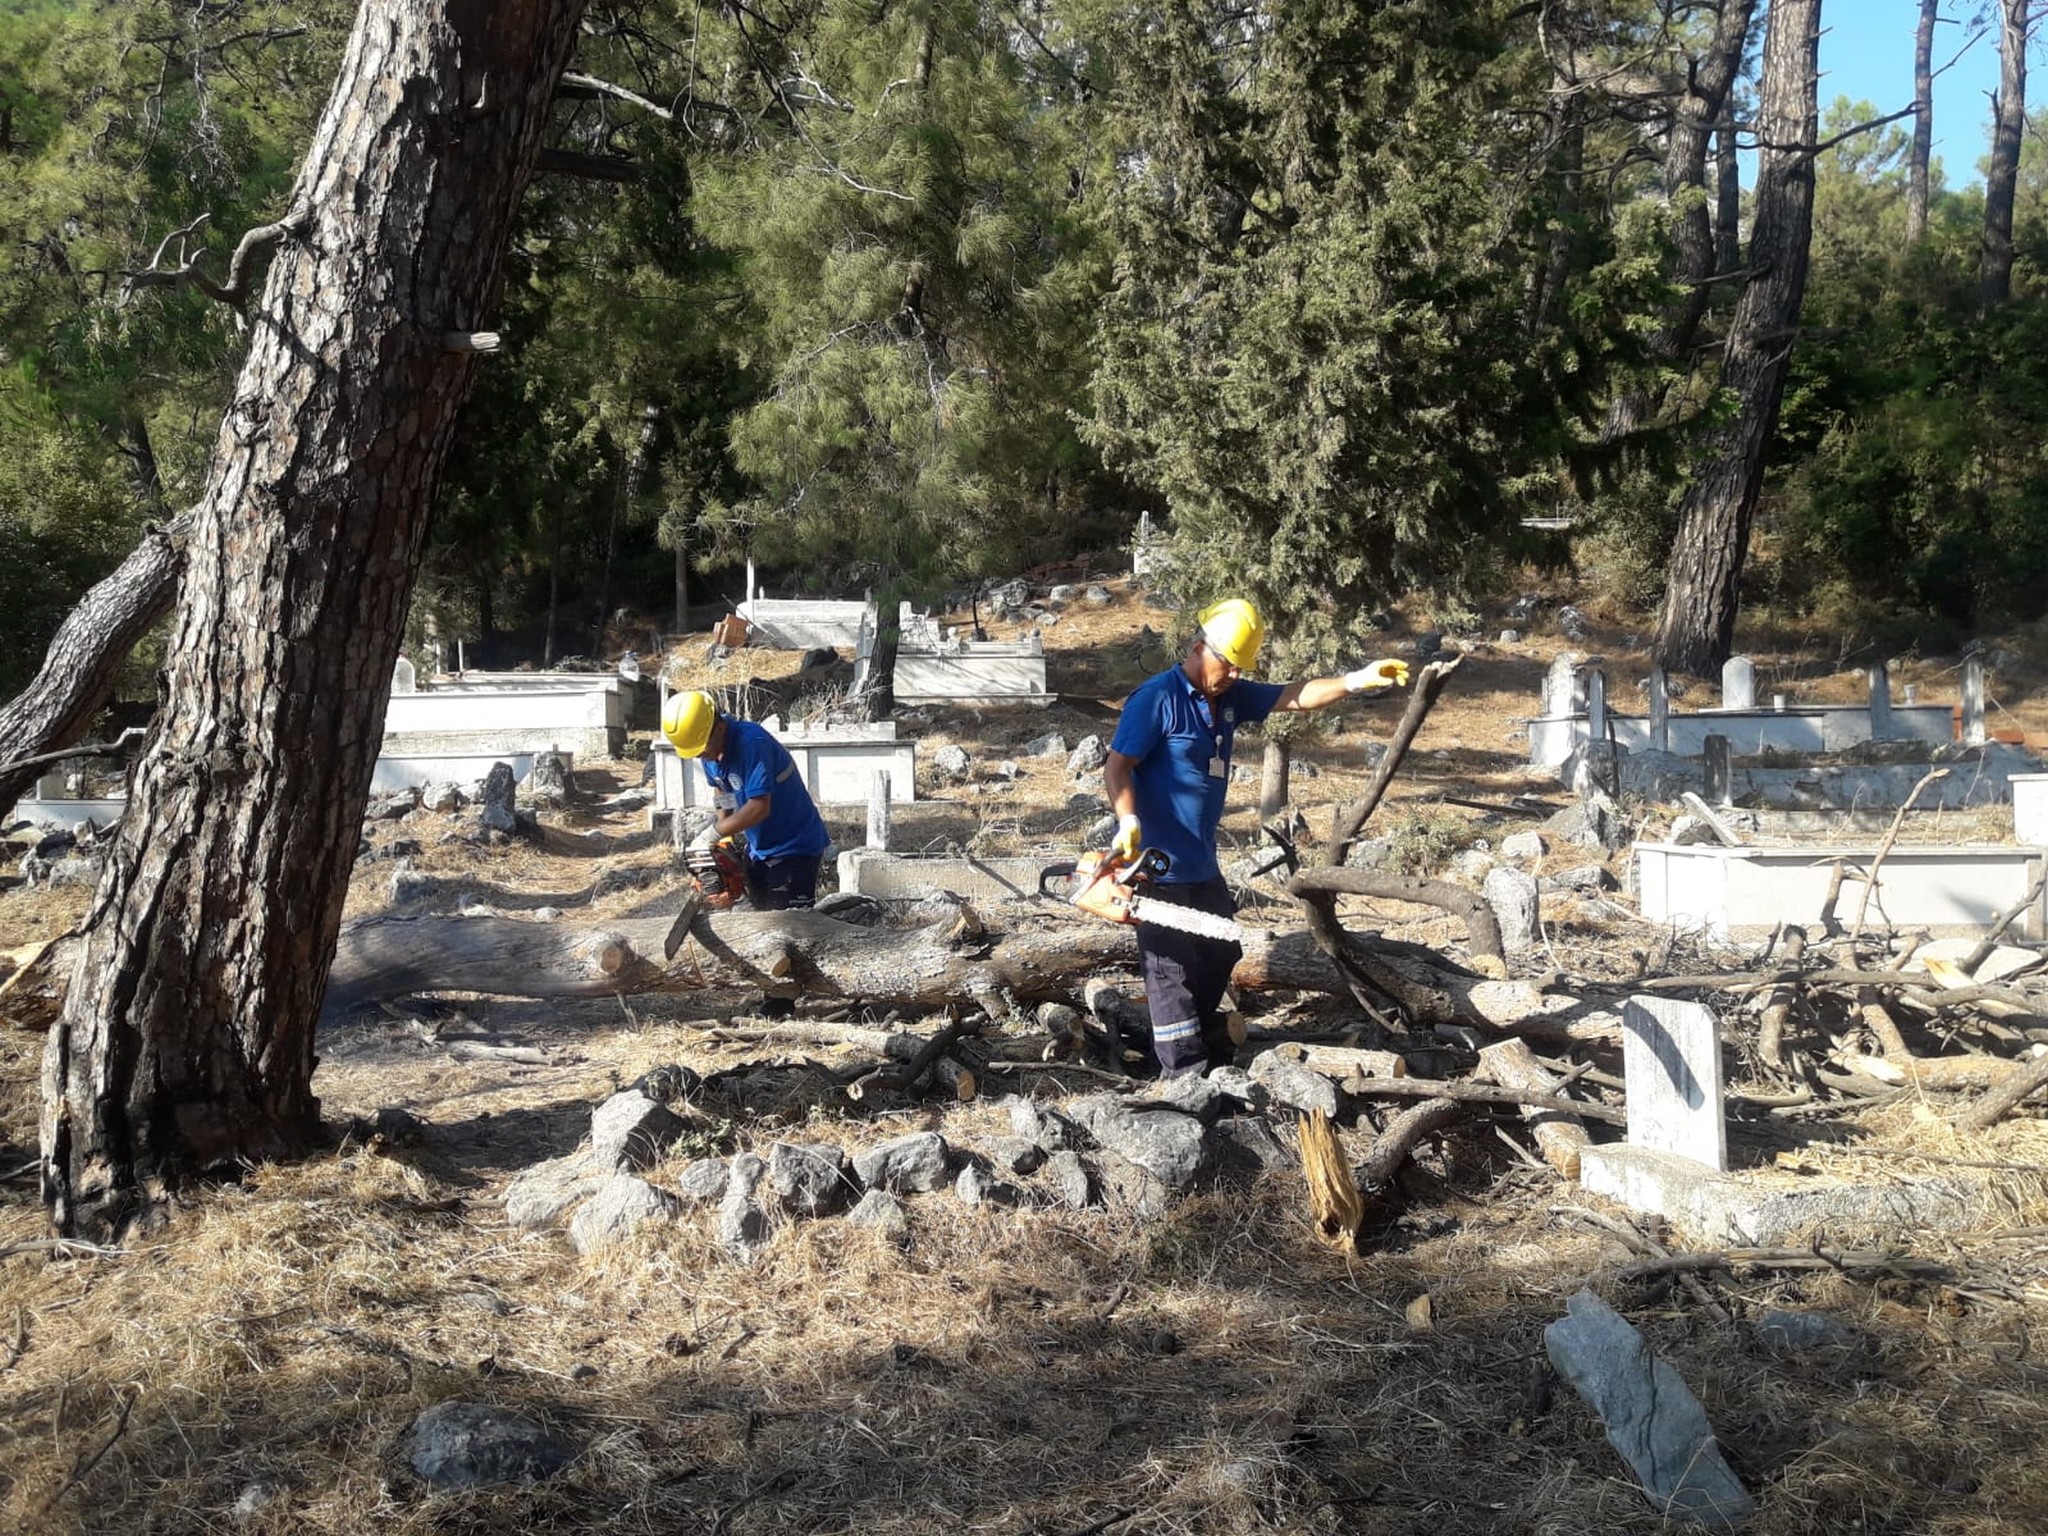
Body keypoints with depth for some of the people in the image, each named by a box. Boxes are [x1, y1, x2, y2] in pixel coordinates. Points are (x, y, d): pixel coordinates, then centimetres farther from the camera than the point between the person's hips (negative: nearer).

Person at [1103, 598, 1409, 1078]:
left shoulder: (1231, 696, 9)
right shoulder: (1156, 699, -15)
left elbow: (1294, 696, 3)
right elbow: (1117, 768, -17)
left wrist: (1357, 681, -8)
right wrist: (1129, 821, -32)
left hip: (1203, 865, 9)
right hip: (1160, 867, -9)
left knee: (1219, 955, 19)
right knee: (1173, 967, -2)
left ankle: (1217, 1055, 35)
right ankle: (1185, 1074, 5)